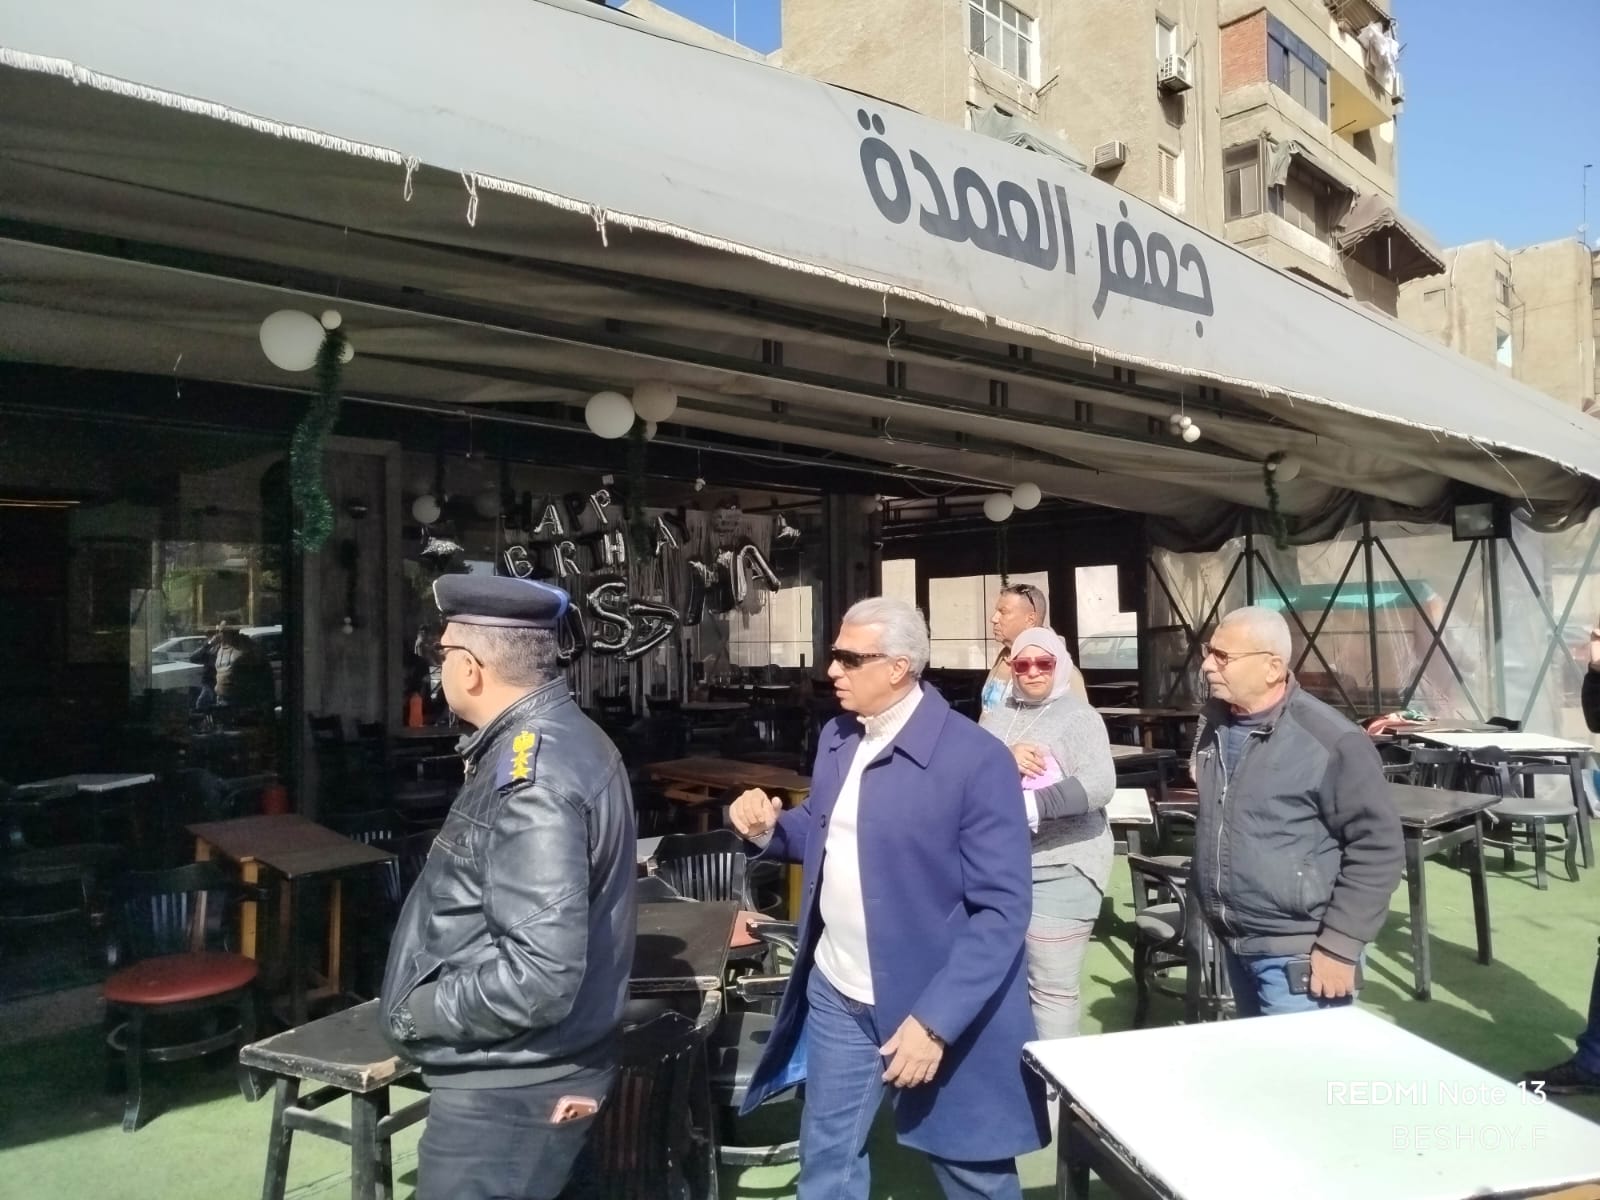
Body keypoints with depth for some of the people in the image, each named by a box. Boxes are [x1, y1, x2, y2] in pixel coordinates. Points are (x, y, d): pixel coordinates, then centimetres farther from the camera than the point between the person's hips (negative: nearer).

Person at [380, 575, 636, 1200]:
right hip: (519, 1072, 9)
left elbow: (539, 975, -32)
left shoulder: (533, 779, -27)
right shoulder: (558, 739, 4)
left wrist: (418, 1012, -17)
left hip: (510, 1088, -9)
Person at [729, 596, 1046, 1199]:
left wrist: (935, 1020, -25)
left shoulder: (977, 759, -21)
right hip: (836, 997, 6)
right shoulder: (836, 738, 2)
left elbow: (1002, 910, -20)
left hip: (942, 1009, -5)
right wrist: (770, 828, -6)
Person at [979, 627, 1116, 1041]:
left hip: (1059, 870, -5)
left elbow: (1099, 785, -20)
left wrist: (1029, 805, -30)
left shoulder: (1079, 717, -5)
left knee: (1051, 988, 0)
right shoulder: (996, 718, 10)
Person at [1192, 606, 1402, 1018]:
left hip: (1298, 954, -7)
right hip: (1235, 943, 7)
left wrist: (1340, 946, -16)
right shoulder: (1212, 722, 3)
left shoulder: (1329, 742, -18)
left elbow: (1377, 846, -15)